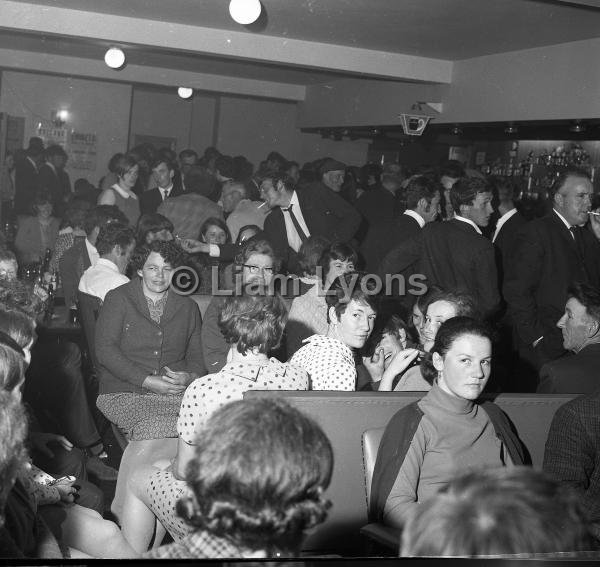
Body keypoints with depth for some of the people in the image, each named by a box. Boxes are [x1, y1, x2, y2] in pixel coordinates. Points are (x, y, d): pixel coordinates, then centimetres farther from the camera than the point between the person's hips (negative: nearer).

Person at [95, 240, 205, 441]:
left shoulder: (188, 307, 18)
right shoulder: (118, 299, 6)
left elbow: (197, 355, 20)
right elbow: (105, 351, -4)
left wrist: (191, 377, -5)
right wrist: (147, 381, -13)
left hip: (177, 394, 3)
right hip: (124, 394, -3)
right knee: (157, 429, -34)